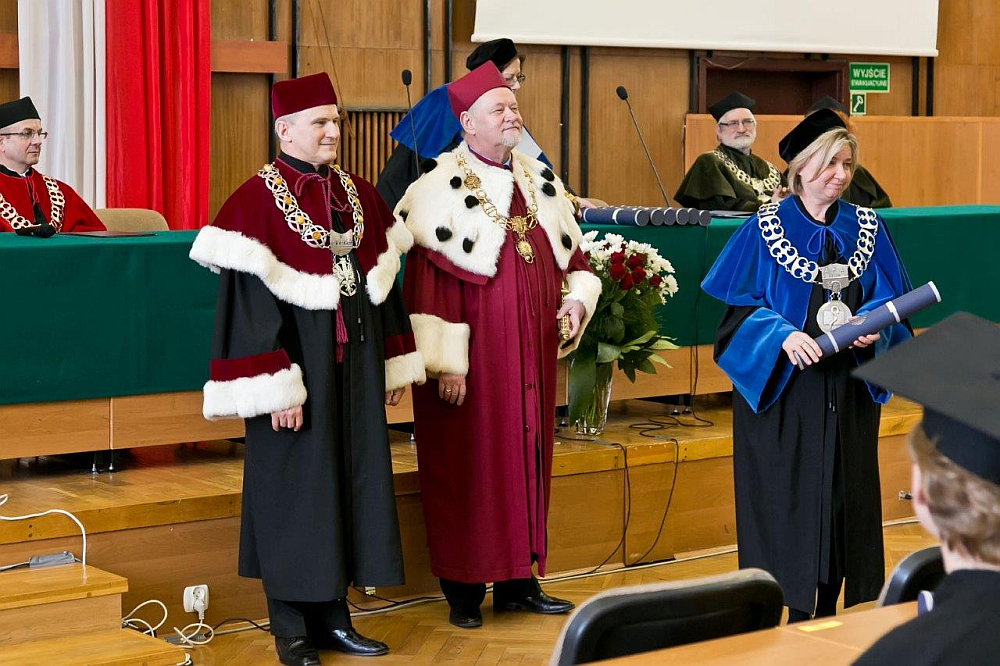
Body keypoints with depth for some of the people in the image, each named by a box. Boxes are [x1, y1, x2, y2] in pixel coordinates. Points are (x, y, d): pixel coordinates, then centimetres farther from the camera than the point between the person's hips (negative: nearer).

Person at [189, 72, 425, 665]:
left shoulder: (360, 195, 9)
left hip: (354, 367, 6)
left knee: (353, 480, 9)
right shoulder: (257, 202, -10)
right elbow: (249, 300, -14)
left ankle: (333, 616, 20)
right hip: (298, 368, -6)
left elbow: (382, 282, 14)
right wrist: (275, 388, -19)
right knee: (294, 489, 1)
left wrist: (396, 364, 12)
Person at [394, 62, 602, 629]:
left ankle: (519, 578, 22)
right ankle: (466, 588, 11)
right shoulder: (442, 191, -10)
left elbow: (573, 255, 17)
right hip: (474, 360, -6)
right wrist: (446, 362, -17)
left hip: (532, 357, 6)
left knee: (527, 460, 11)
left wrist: (580, 296, -4)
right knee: (470, 465, 1)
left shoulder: (542, 182, 10)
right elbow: (430, 282, -14)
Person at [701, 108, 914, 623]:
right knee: (791, 492, -3)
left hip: (847, 391, 4)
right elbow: (741, 307, -5)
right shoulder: (764, 230, -3)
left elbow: (889, 298, 9)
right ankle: (797, 614, 5)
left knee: (846, 489, 5)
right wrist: (783, 335, -21)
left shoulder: (867, 229, 8)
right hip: (783, 389, -3)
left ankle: (830, 612, 15)